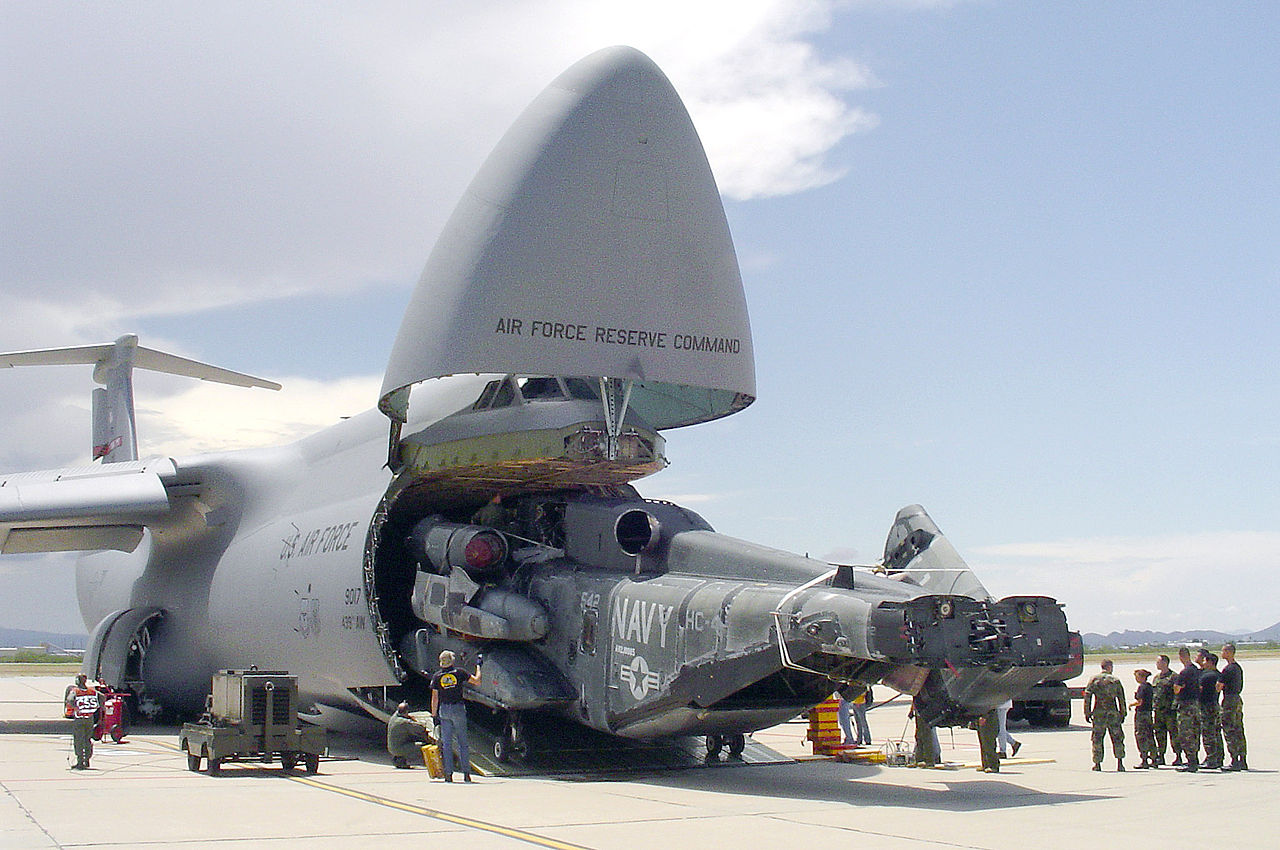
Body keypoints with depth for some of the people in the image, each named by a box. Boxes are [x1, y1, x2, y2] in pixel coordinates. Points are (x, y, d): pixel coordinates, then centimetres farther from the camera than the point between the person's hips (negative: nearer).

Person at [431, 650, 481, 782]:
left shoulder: (437, 677, 1)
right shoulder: (459, 673, -3)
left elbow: (435, 698, 0)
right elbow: (477, 681, 3)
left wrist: (434, 715, 5)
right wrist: (478, 666, 16)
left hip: (444, 710, 1)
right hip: (458, 709, -1)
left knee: (446, 743, 4)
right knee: (462, 742, 5)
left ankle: (448, 774, -1)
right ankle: (466, 773, 2)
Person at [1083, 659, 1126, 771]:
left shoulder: (1094, 679, 3)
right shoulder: (1115, 680, 4)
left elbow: (1087, 696, -3)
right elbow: (1121, 699, 4)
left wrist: (1087, 712, 1)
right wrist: (1122, 713, 10)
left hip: (1098, 712, 0)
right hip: (1113, 712, 0)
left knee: (1097, 739, 6)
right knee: (1117, 738, 8)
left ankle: (1097, 764, 4)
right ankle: (1120, 764, 2)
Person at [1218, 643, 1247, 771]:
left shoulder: (1228, 669, -15)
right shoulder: (1238, 667, 14)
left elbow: (1218, 687, -14)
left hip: (1229, 700, -9)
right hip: (1238, 699, 9)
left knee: (1229, 731, -7)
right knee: (1238, 731, 11)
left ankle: (1235, 761, -9)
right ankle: (1242, 762, 13)